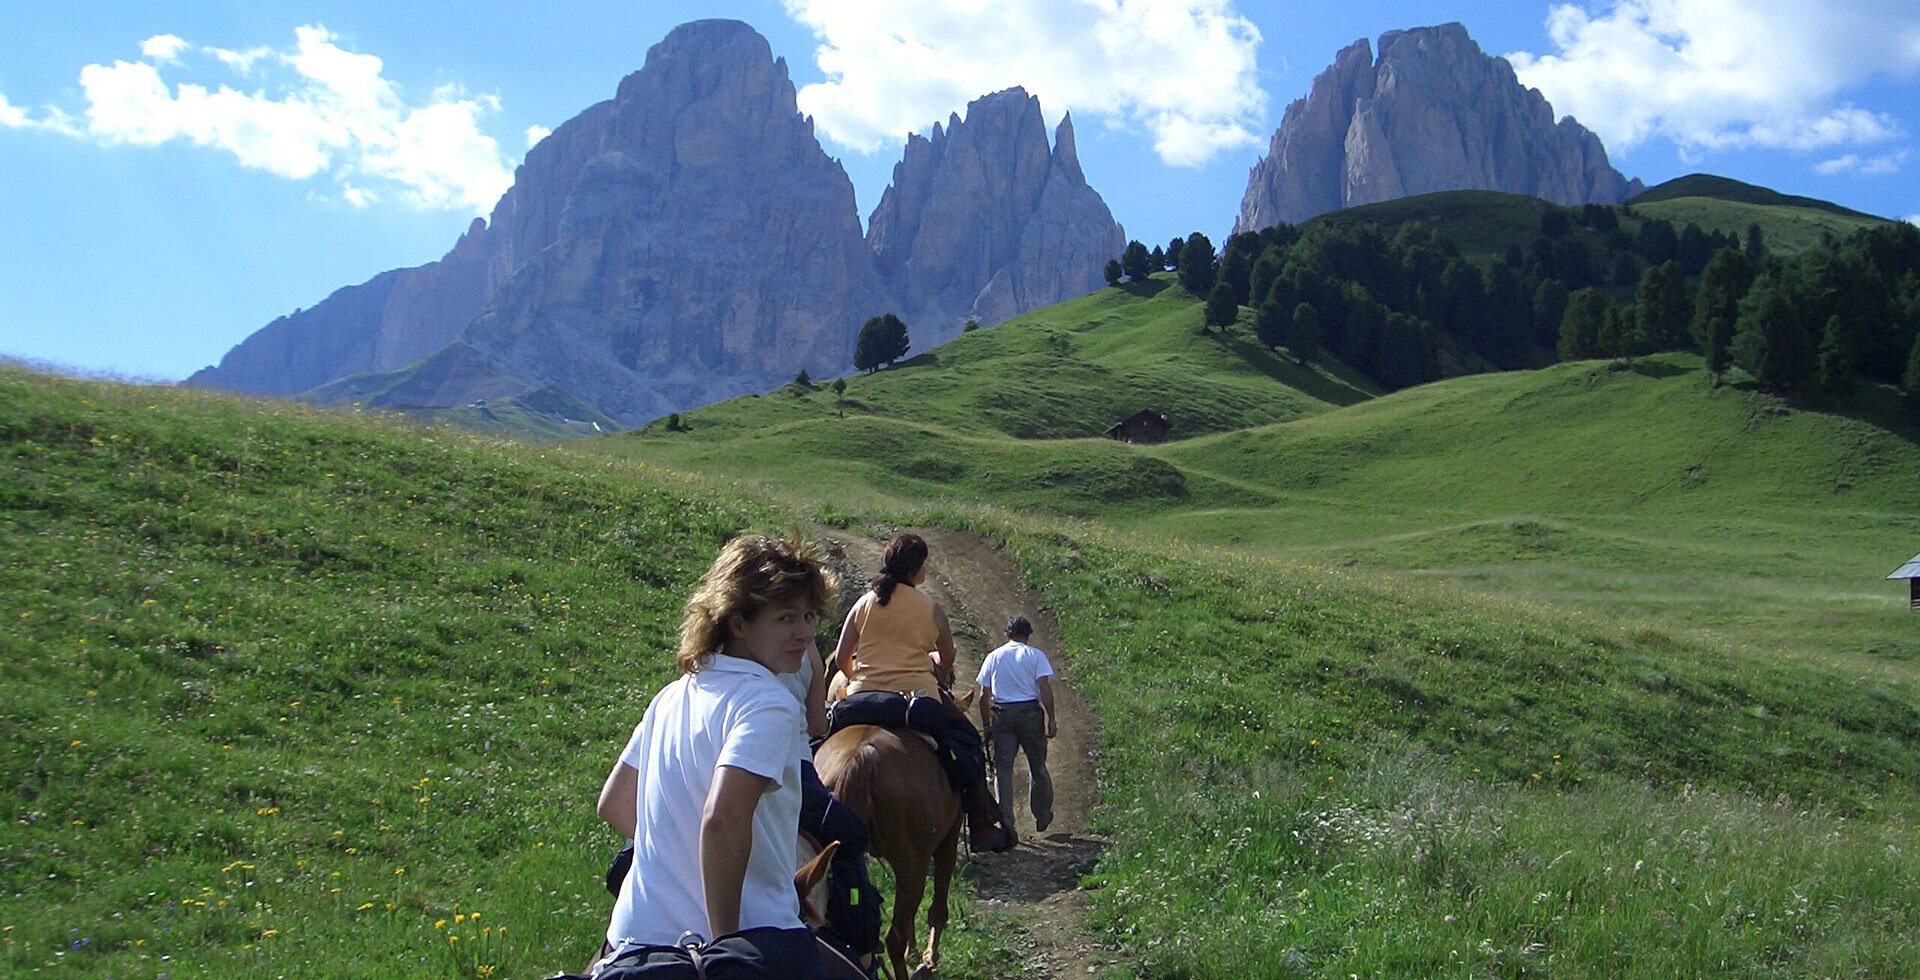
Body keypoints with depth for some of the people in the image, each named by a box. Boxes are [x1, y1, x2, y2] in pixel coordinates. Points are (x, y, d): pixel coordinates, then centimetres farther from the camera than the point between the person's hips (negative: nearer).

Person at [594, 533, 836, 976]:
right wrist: (727, 940, -22)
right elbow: (722, 819, -29)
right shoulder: (768, 706, -16)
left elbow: (613, 805, 18)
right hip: (755, 940, -8)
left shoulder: (672, 697, 9)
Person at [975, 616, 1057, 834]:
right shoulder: (1035, 655, 3)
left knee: (1003, 767, 1)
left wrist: (986, 725, 13)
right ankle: (1042, 816, 22)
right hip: (1030, 712, -1)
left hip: (1002, 714, 1)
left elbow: (984, 696, 8)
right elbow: (1044, 688, -8)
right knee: (1037, 767, 11)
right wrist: (1051, 718, -7)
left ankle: (1005, 821, -7)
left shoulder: (993, 657, 10)